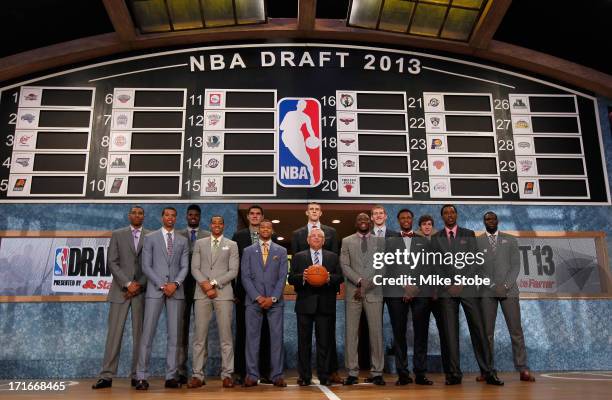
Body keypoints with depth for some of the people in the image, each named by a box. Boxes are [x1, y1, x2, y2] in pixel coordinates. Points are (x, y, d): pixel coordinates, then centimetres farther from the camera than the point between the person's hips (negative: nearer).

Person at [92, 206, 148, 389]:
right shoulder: (117, 234, 8)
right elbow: (112, 262, 0)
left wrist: (140, 285, -9)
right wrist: (127, 283, -10)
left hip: (142, 290, 0)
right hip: (121, 290, 0)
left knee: (139, 334, 2)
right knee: (114, 332, -2)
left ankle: (137, 375, 8)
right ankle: (106, 376, 3)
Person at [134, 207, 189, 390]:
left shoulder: (182, 241, 13)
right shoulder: (150, 238, 6)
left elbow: (185, 267, 7)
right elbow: (146, 266, 0)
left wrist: (175, 283, -11)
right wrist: (162, 285, -9)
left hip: (176, 291, 2)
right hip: (155, 290, -2)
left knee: (174, 335, 3)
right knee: (147, 333, -5)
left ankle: (171, 376, 7)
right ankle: (142, 377, 0)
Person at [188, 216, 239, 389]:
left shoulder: (232, 245, 10)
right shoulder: (199, 243, 14)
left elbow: (233, 271, 1)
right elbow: (194, 268, 6)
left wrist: (214, 283, -9)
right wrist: (205, 283, -10)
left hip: (223, 293, -1)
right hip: (202, 293, 1)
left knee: (226, 334, -1)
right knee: (200, 335, 1)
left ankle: (227, 374, 5)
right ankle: (198, 375, 6)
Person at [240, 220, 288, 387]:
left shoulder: (281, 251, 11)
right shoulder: (248, 251, 10)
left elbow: (282, 277, 3)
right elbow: (245, 277, 2)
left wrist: (273, 298, -8)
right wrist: (258, 297, -9)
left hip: (275, 300, 0)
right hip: (254, 300, 0)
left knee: (277, 337, 0)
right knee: (252, 337, 0)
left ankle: (277, 375, 5)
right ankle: (252, 375, 5)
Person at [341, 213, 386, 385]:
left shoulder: (380, 241, 10)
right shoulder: (347, 241, 11)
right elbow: (344, 265, 1)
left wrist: (365, 286, -7)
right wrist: (359, 281, -12)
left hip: (374, 292, 0)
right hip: (352, 292, 0)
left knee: (376, 331, -1)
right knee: (351, 332, -1)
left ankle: (377, 372, 6)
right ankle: (352, 372, 4)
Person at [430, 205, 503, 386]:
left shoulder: (468, 234, 11)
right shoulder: (436, 238, 12)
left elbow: (473, 261, 3)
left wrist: (461, 283, -7)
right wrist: (446, 285, -4)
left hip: (467, 287, 0)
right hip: (446, 289, 0)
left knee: (478, 328, -4)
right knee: (450, 332, -2)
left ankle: (488, 371, 0)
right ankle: (454, 373, 2)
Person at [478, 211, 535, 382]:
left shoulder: (510, 240, 11)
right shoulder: (477, 242, 9)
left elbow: (516, 265, 3)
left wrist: (505, 285, -9)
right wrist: (492, 285, -9)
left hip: (509, 290, 1)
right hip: (487, 291, 0)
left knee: (516, 330, -1)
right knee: (487, 332, 0)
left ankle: (523, 369, 4)